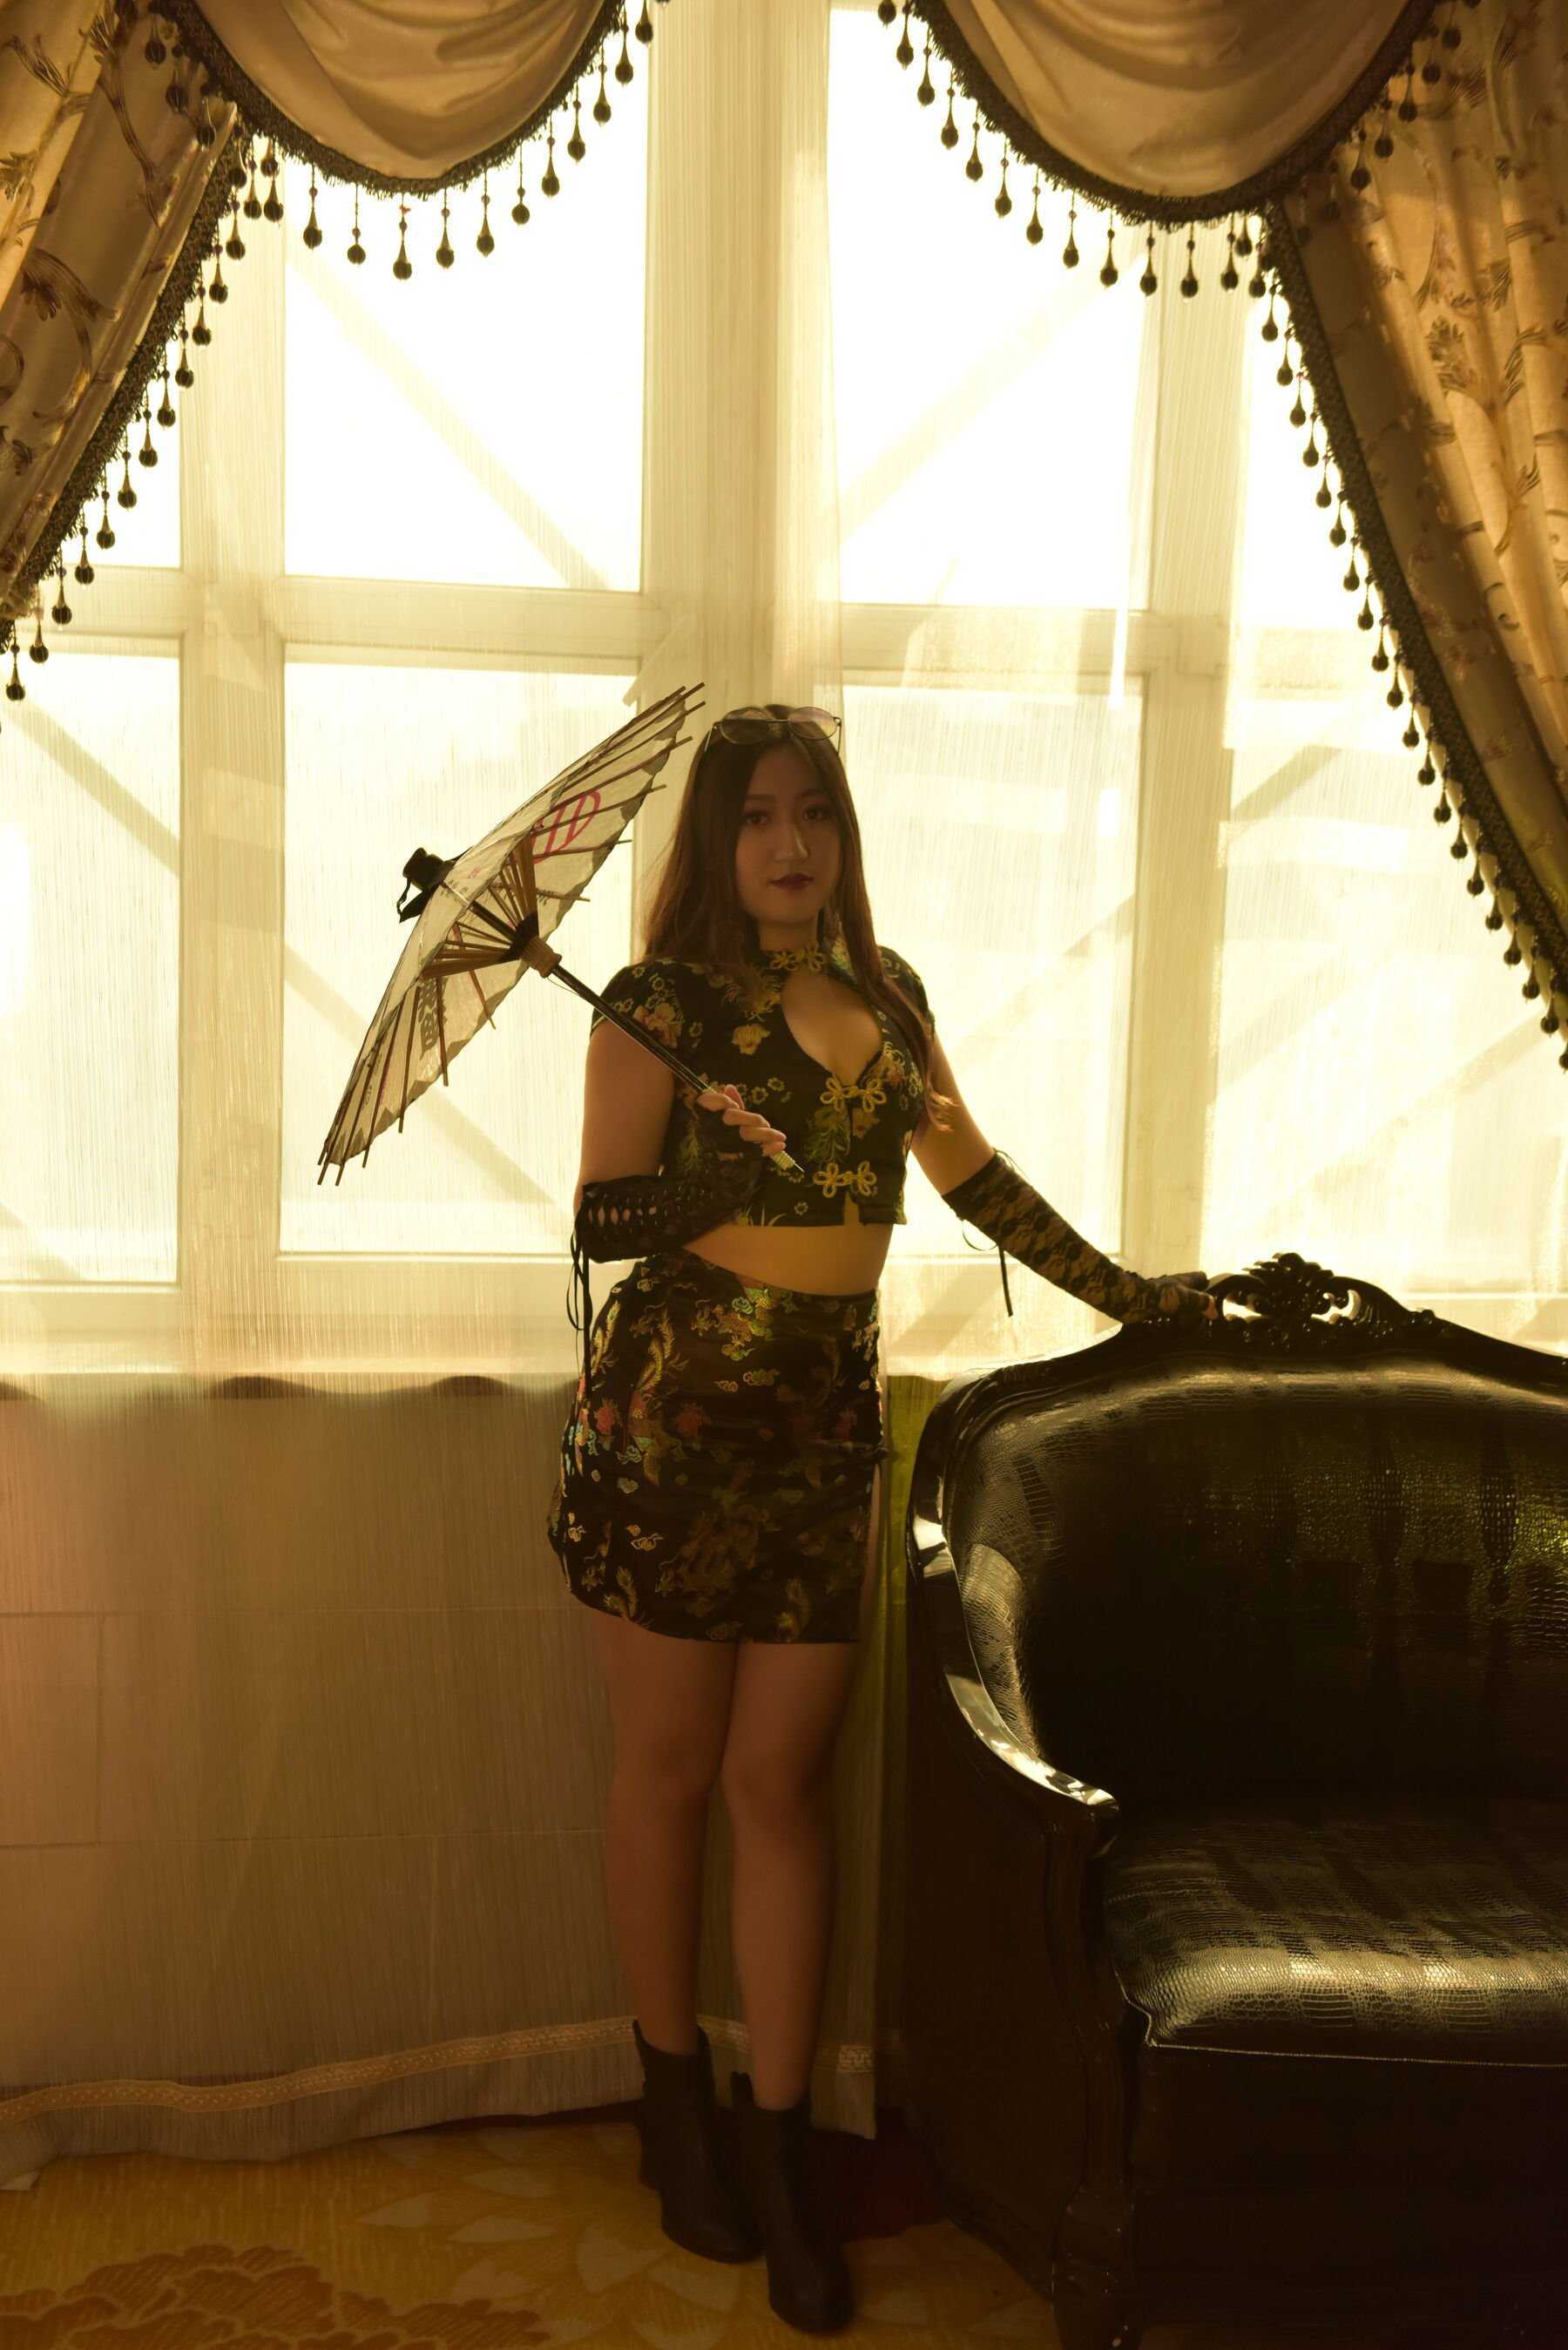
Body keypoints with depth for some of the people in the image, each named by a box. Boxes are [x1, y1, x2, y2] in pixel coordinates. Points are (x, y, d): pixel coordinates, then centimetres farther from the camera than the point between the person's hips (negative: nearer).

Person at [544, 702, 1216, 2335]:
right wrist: (745, 1177, -24)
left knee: (781, 1782, 6)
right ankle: (675, 2099, 29)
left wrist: (1124, 1292, 19)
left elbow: (974, 1172, 18)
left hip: (826, 1421, 3)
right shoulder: (662, 1000, -5)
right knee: (671, 1770, 9)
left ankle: (776, 2145, 18)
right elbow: (601, 1220, -8)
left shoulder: (883, 992, 9)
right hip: (671, 1419, -3)